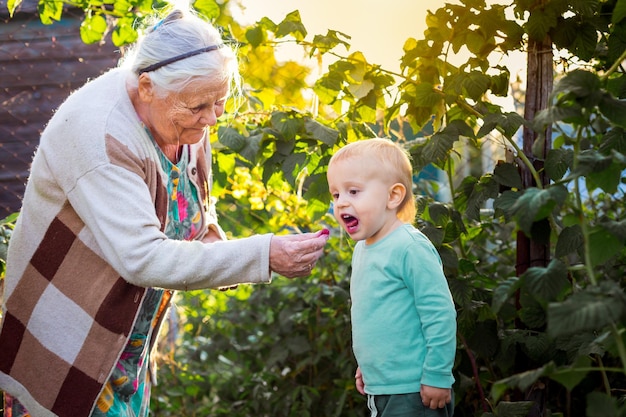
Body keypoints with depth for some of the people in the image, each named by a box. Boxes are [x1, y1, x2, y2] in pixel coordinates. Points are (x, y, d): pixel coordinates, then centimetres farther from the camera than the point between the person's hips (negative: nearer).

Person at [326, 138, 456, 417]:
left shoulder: (409, 247, -18)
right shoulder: (362, 249, 10)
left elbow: (440, 315, -20)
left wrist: (437, 376, -18)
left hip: (414, 394, -9)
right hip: (381, 391, 9)